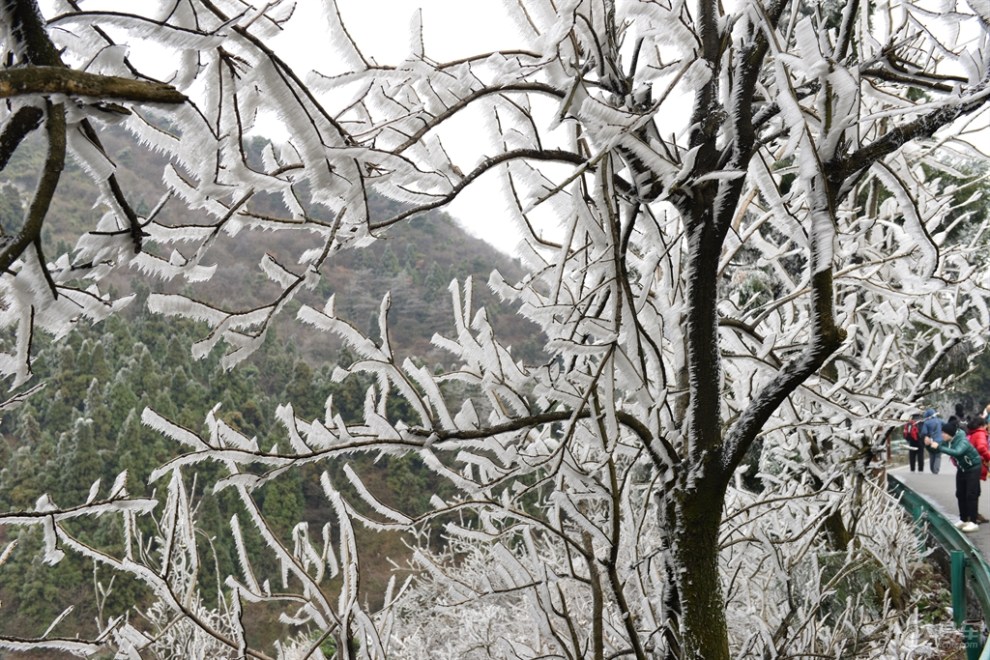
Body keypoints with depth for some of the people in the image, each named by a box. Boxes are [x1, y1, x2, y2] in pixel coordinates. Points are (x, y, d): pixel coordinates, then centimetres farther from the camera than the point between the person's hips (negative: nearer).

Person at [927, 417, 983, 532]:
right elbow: (938, 449, -6)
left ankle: (973, 522, -7)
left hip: (973, 468, -8)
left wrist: (939, 447, -52)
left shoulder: (962, 441, -33)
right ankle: (963, 520, 18)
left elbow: (957, 452, -51)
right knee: (960, 494, 9)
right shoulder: (948, 441, -11)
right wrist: (930, 444, -27)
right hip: (962, 468, 8)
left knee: (971, 495, -10)